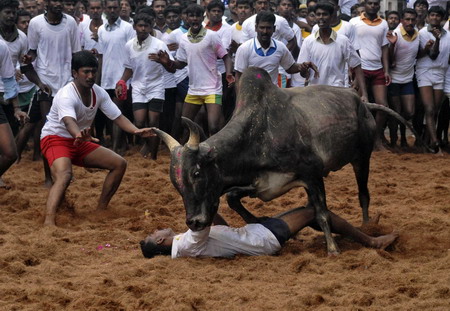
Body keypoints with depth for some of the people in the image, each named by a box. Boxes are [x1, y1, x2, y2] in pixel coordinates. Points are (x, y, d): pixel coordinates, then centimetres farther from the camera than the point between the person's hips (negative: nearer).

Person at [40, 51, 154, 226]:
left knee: (119, 164, 2)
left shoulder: (99, 93, -3)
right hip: (55, 138, -8)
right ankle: (49, 221, -49)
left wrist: (136, 131, -20)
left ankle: (101, 209, 10)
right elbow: (69, 121, -46)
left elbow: (117, 117, 0)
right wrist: (80, 135, -68)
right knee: (64, 175, -36)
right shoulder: (66, 95, -27)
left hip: (81, 141, 8)